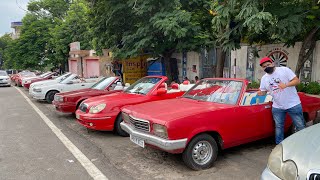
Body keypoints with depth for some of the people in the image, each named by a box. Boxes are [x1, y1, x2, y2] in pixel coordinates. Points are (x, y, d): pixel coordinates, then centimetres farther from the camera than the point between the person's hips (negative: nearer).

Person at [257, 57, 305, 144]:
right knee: (279, 127, 12)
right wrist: (260, 93, -12)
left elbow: (297, 81, -11)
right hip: (277, 107, 4)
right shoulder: (264, 78, 5)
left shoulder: (284, 70, -9)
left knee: (300, 126, 4)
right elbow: (263, 92, 12)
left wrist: (286, 85, -28)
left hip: (293, 104, -4)